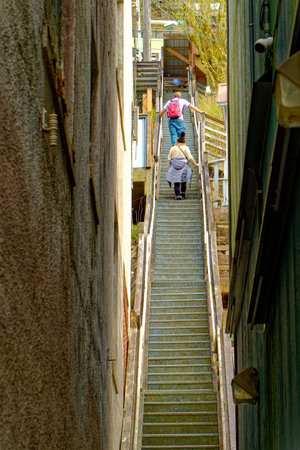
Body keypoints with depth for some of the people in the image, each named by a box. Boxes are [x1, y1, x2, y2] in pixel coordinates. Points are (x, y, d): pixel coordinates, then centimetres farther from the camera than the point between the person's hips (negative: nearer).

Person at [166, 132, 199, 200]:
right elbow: (190, 158, -3)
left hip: (174, 168, 1)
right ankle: (183, 194, 18)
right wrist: (195, 164, 9)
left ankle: (178, 196, -10)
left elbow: (169, 159, 6)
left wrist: (169, 167, 13)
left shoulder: (172, 148, 6)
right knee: (183, 182, 13)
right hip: (183, 167, -1)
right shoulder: (185, 148, -1)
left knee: (176, 183, -1)